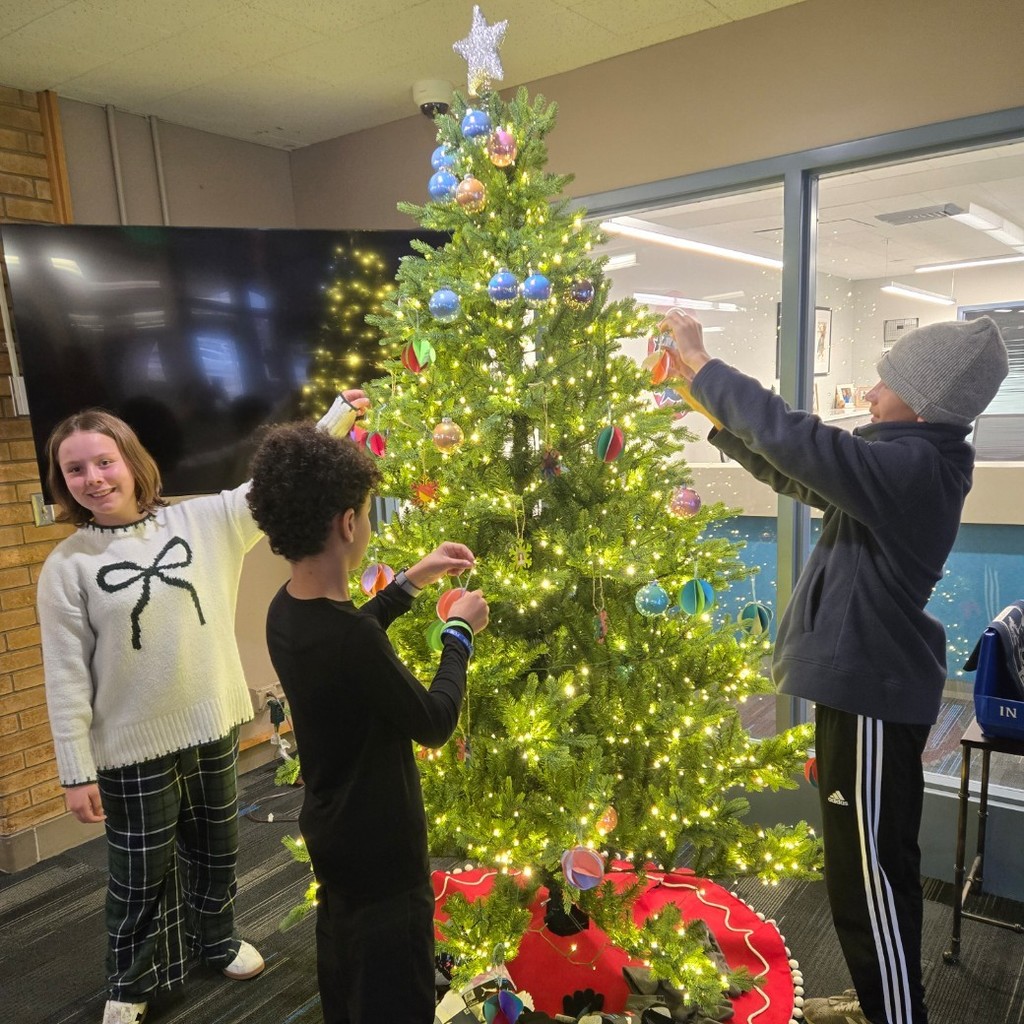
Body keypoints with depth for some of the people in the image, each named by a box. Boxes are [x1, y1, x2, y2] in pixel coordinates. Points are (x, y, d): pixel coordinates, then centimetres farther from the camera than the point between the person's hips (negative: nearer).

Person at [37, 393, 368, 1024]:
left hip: (213, 725, 3)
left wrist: (339, 415, -9)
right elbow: (67, 678, -9)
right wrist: (77, 771, -9)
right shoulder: (68, 566, -11)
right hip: (134, 747, -2)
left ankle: (216, 939, 49)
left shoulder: (204, 520, -5)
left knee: (216, 850, 22)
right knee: (141, 874, 15)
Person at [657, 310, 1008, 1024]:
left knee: (871, 868, 3)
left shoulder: (912, 467, -22)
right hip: (865, 681, 11)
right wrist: (710, 407, 9)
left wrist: (701, 363, -17)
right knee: (858, 861, 22)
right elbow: (797, 474, 14)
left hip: (874, 692, -11)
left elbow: (791, 439, -28)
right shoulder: (910, 462, 10)